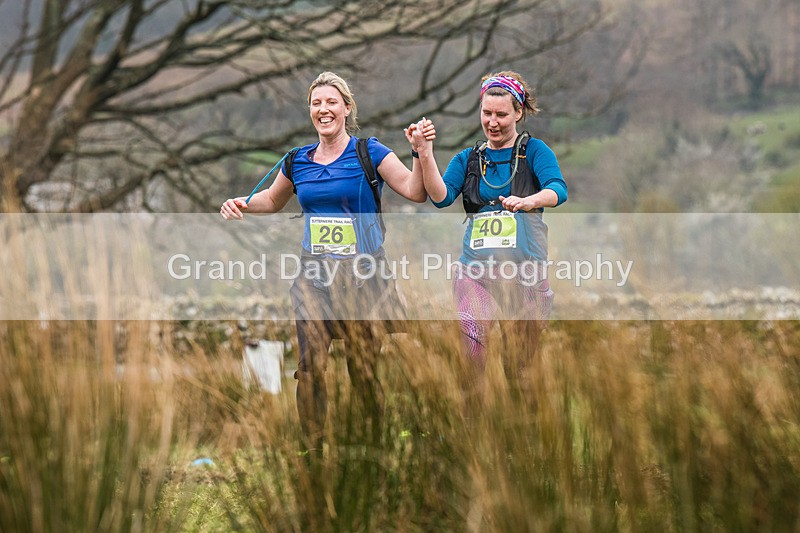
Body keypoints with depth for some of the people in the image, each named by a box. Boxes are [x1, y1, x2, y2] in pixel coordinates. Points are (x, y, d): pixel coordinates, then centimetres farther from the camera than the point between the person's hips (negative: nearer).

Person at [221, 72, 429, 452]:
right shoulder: (298, 161, 12)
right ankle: (313, 450, 1)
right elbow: (273, 200, 30)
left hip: (362, 273, -3)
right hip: (313, 274, 3)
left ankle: (376, 442, 13)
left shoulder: (369, 153, 0)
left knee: (365, 367, -4)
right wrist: (242, 205, 11)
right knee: (310, 366, -8)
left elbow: (415, 192, -6)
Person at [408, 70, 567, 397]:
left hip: (526, 269, -1)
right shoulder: (468, 159, 15)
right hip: (476, 268, 1)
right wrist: (425, 154, -13)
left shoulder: (534, 151, 6)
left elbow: (558, 189, -12)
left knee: (519, 364, 6)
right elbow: (440, 197, -1)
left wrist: (530, 201, -33)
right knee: (470, 349, -19)